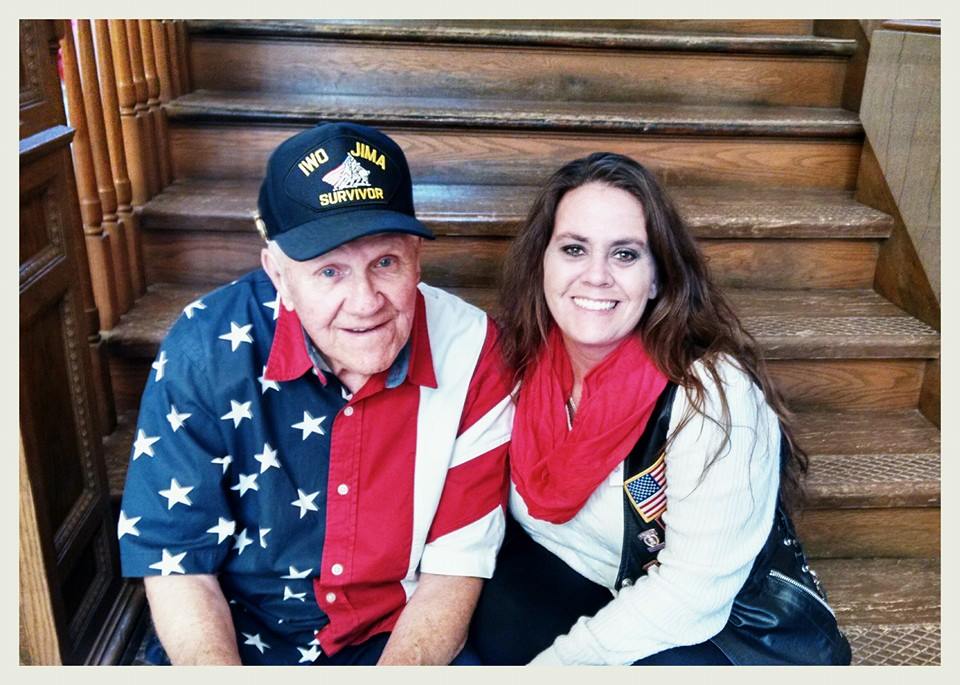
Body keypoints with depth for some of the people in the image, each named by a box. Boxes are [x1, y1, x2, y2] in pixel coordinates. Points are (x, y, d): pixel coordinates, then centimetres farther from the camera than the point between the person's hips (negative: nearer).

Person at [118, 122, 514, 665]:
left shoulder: (471, 351, -16)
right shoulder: (207, 349, -17)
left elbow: (455, 563, -10)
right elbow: (172, 559, -9)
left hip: (402, 640, 0)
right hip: (238, 639, 1)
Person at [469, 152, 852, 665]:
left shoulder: (713, 392, -26)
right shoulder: (523, 363, -11)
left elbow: (694, 591, -26)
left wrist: (555, 661, -25)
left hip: (727, 628, -3)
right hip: (590, 591, 4)